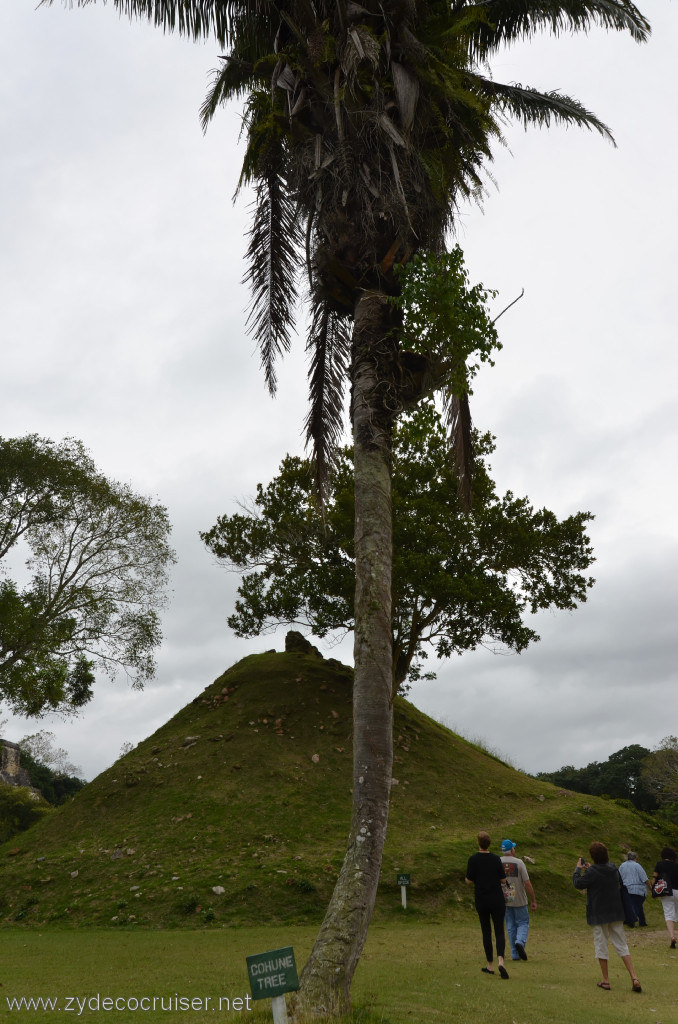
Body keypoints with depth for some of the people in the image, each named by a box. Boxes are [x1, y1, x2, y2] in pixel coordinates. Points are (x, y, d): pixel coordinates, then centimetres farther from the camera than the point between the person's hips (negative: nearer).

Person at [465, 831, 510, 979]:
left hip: (481, 901, 0)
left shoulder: (473, 859, -8)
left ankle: (490, 965, 17)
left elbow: (469, 881, -7)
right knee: (499, 932, 2)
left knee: (486, 932, 12)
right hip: (498, 900, 0)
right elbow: (502, 879, 3)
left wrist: (466, 880, 15)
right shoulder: (496, 859, -3)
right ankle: (500, 961, -19)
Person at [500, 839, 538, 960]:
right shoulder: (519, 862, -12)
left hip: (504, 900, 3)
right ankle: (520, 941, -14)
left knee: (510, 926, 13)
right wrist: (533, 900, -4)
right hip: (519, 900, -3)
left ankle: (515, 954, 12)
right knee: (523, 923, 12)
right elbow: (527, 883, -12)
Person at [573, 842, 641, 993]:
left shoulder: (592, 872, -18)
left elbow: (578, 884, -11)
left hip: (598, 915, -5)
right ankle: (634, 978, -1)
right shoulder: (613, 868, 1)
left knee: (601, 945, 7)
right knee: (621, 945, 10)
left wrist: (578, 869, 5)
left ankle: (606, 980, 12)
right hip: (616, 912, 5)